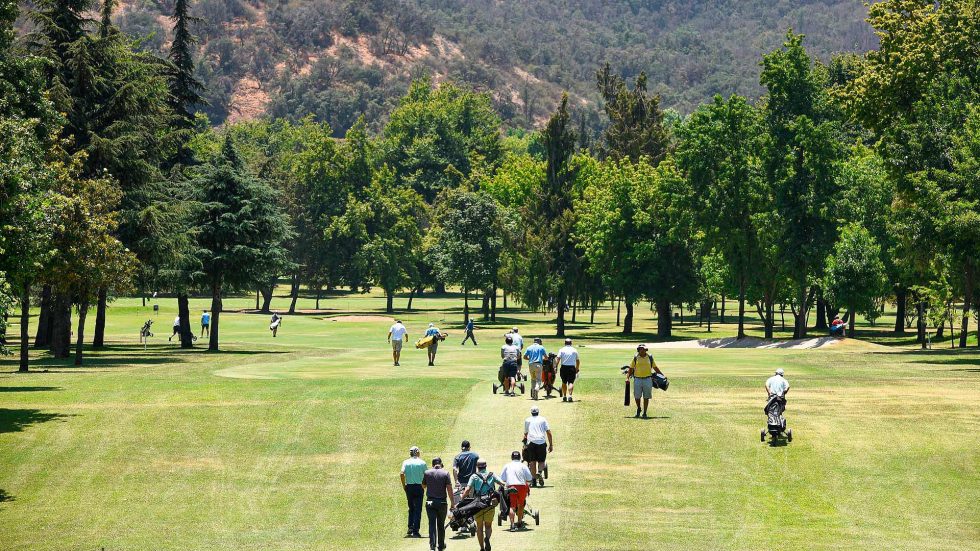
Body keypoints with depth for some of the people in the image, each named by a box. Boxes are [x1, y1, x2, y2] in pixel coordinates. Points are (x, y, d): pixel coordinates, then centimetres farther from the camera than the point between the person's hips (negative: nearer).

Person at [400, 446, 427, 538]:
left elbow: (402, 473, -11)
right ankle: (416, 531, -3)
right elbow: (426, 475, -3)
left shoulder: (406, 462, 2)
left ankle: (410, 528, 7)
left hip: (409, 487, 2)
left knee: (411, 509, 16)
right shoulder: (422, 463, -1)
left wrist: (404, 486, -2)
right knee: (418, 509, 1)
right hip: (419, 487, -2)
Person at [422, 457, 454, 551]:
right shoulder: (445, 473, -6)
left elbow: (423, 486, 12)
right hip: (442, 502, 0)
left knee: (432, 524, -1)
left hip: (430, 502, 0)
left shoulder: (427, 473, -1)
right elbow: (449, 488, -9)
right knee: (441, 525, 13)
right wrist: (452, 502, -3)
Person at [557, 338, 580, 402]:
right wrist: (577, 370, 22)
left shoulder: (561, 350, 4)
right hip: (572, 368, 0)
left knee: (564, 383, 16)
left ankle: (564, 396, 18)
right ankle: (569, 395, -23)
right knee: (571, 382, -5)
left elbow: (558, 359, -8)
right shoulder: (574, 350, 9)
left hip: (564, 368, 0)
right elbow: (578, 361, 13)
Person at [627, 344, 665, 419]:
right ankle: (638, 409, 24)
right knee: (637, 396, -2)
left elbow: (656, 368, 14)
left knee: (646, 397, 0)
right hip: (637, 379, 0)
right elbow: (631, 369, 6)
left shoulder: (650, 358, 7)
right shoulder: (635, 358, 5)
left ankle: (644, 413, 9)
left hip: (647, 379, 0)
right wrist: (627, 378, -6)